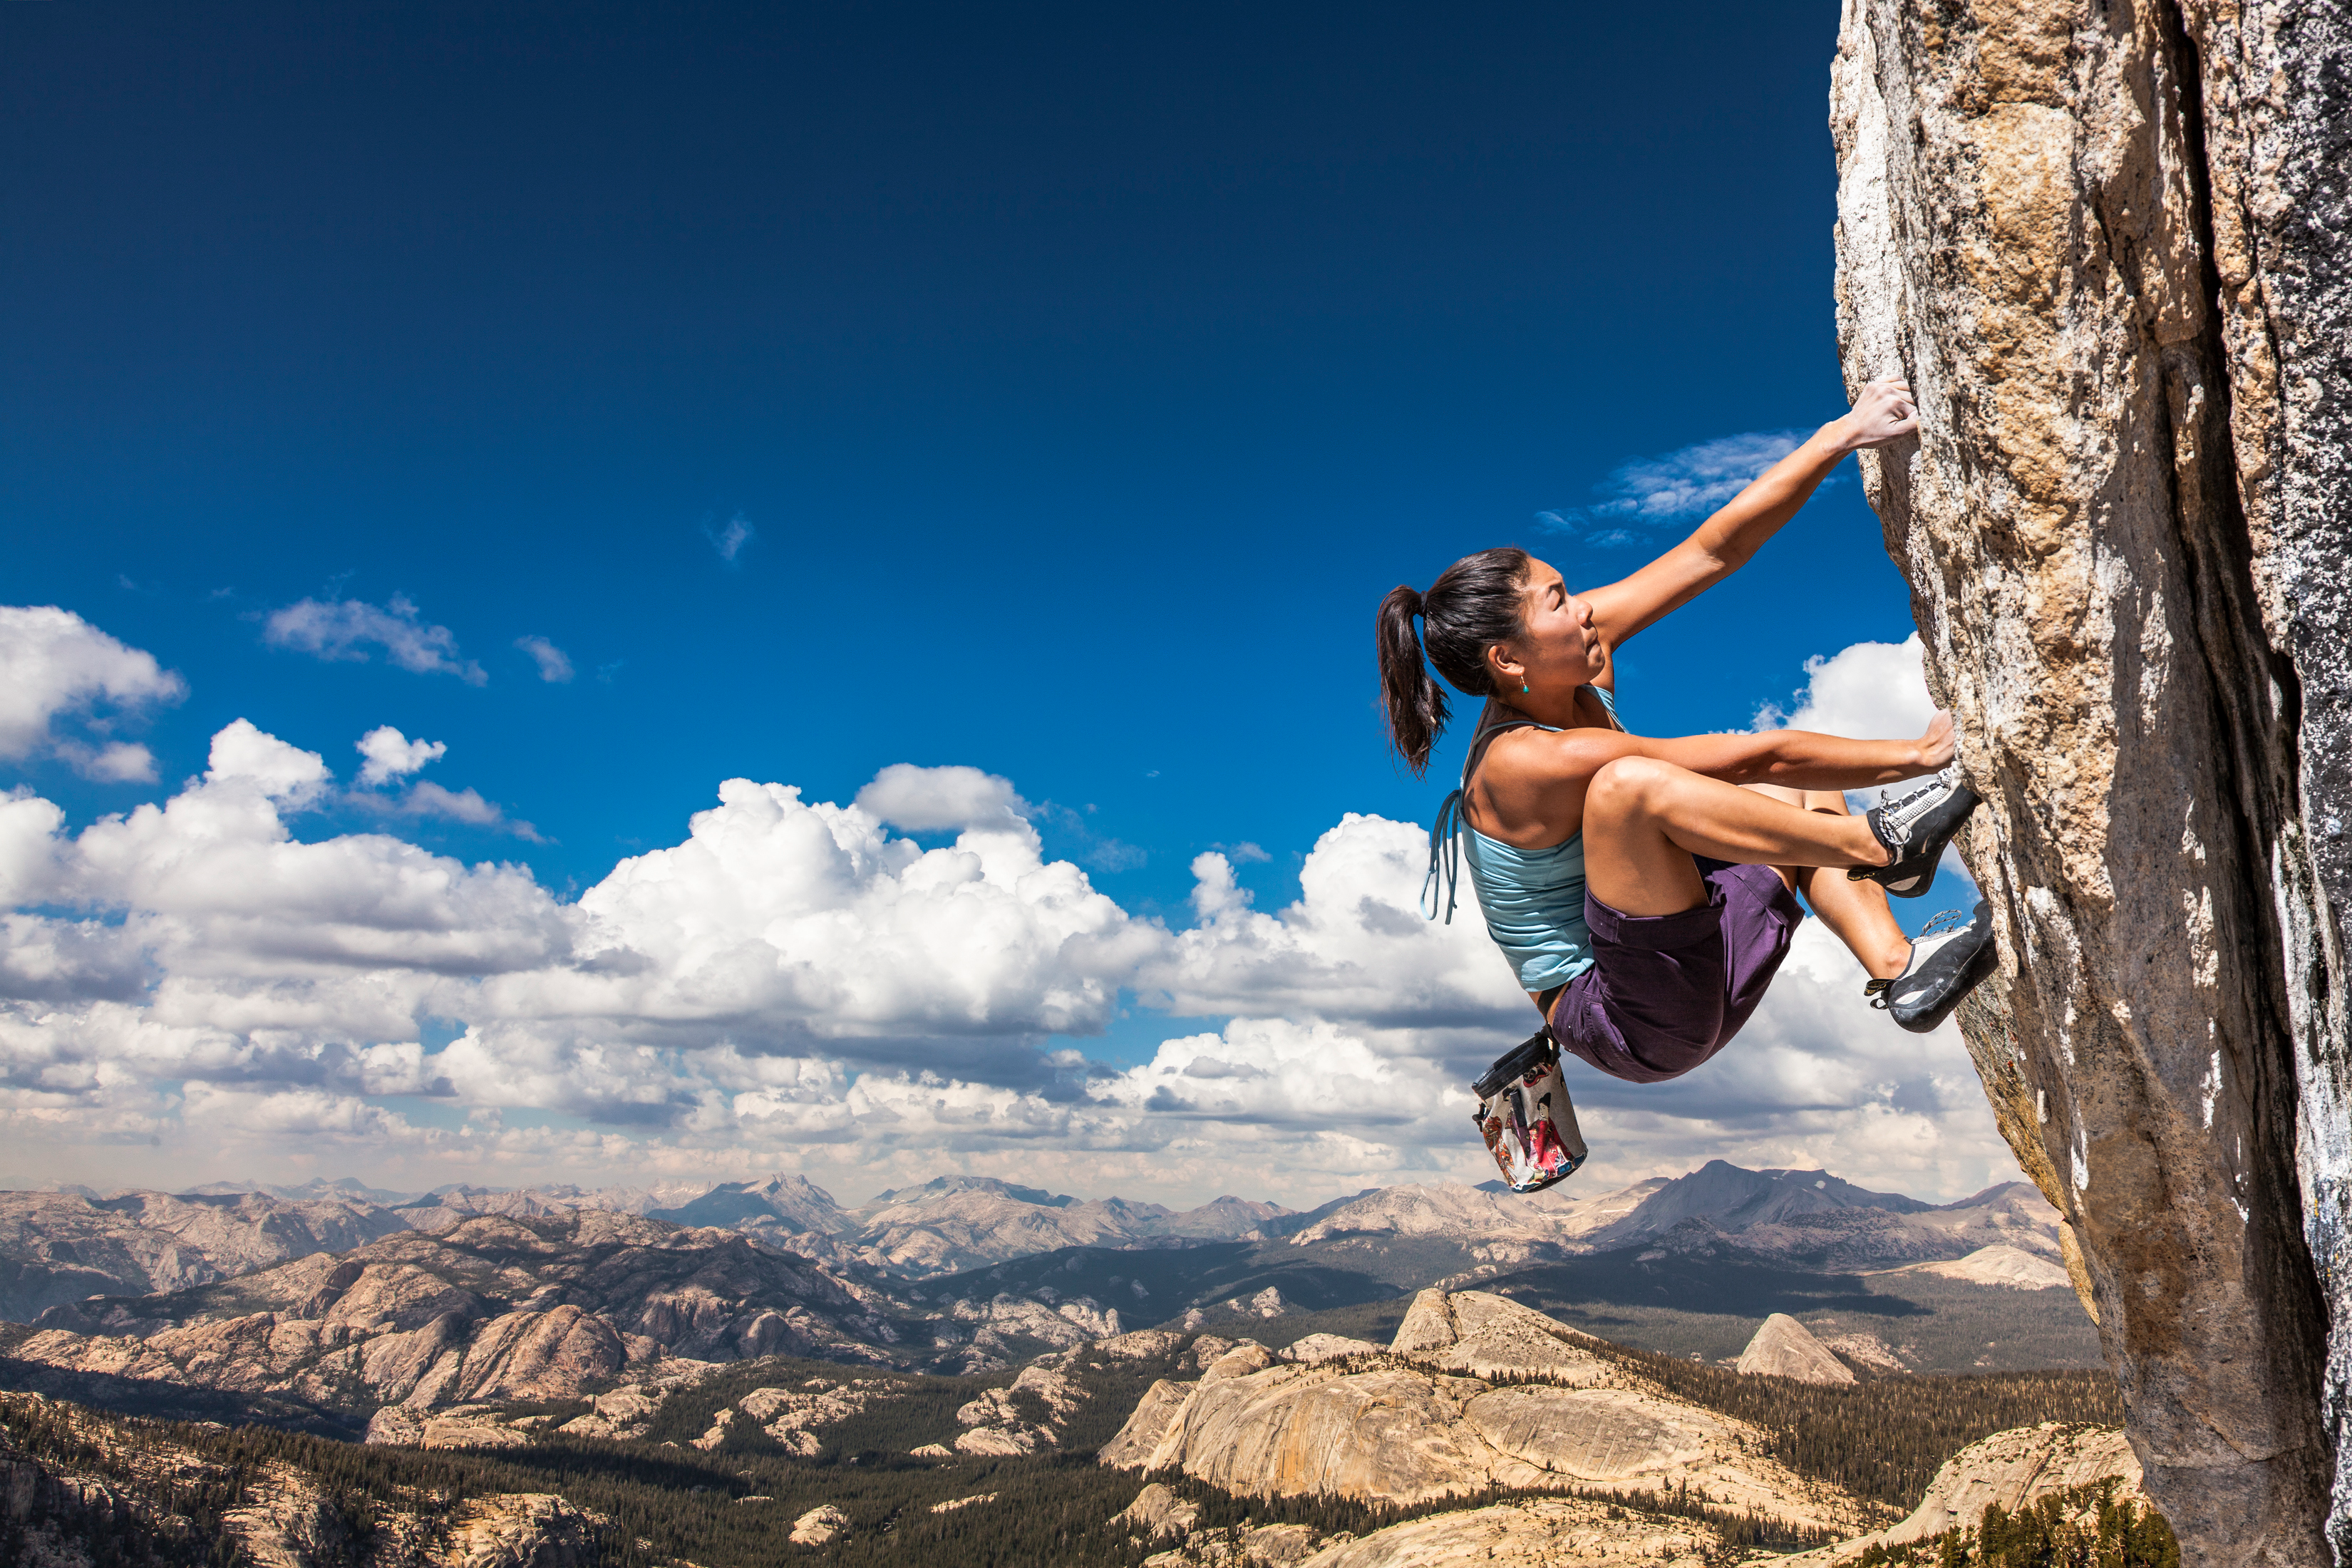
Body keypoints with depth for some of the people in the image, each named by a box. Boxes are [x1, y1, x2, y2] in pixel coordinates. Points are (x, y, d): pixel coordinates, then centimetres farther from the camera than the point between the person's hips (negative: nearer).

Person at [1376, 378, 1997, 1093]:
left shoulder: (1570, 670, -2)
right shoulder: (1522, 764, -25)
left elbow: (1713, 550, -3)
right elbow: (1751, 757, -21)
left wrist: (1842, 434, -7)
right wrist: (1919, 754, -15)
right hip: (1620, 1023, -9)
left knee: (1800, 790, 13)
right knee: (1630, 782, -33)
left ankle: (1898, 969, -4)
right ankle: (1882, 846, -17)